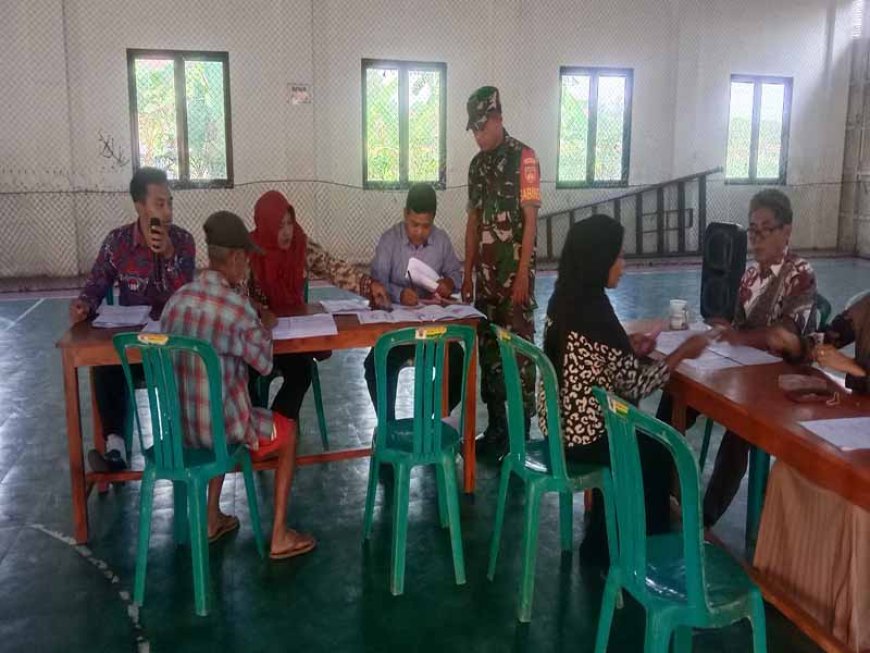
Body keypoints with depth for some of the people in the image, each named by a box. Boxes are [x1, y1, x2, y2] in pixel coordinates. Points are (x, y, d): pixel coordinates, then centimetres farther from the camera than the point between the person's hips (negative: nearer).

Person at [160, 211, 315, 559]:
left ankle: (212, 518, 39)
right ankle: (279, 536, 21)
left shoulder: (176, 300, -2)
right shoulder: (237, 307, -20)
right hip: (219, 426, -6)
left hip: (176, 424, 6)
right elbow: (264, 363, -8)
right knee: (288, 430, 20)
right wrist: (264, 327, 10)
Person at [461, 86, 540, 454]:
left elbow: (530, 218, -12)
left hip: (515, 271, -7)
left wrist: (523, 274, -16)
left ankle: (522, 432, 7)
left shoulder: (523, 157, -8)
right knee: (488, 346, 10)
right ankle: (496, 426, 21)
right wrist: (467, 272, 12)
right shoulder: (478, 164, 12)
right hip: (486, 271, 7)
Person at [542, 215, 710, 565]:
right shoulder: (595, 312, -25)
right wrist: (682, 352, -9)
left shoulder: (563, 298, 2)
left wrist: (628, 348, 4)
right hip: (582, 432, -8)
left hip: (558, 421, 8)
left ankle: (601, 545, 33)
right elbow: (634, 385, -19)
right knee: (658, 453, 13)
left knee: (642, 439, 26)